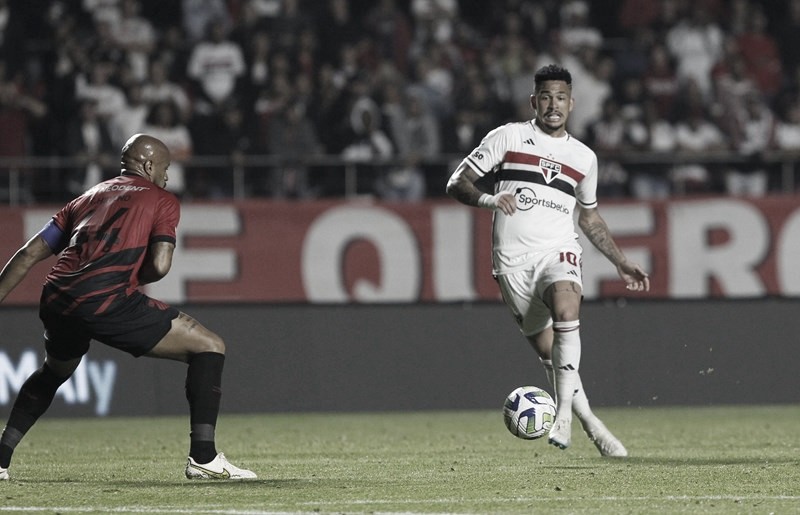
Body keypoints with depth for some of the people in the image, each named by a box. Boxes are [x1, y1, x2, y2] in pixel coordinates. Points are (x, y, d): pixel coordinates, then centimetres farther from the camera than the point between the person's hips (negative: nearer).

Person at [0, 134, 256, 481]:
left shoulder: (87, 198, 28)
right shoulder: (162, 201, 13)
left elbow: (29, 253, 23)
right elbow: (159, 265, -3)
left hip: (55, 304, 6)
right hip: (107, 302, -6)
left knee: (54, 372, 38)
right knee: (210, 347, 5)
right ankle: (203, 458, -5)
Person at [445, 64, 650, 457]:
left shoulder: (584, 158, 16)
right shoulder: (508, 137, 5)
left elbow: (589, 216, 30)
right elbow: (457, 184, 3)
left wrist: (620, 263, 27)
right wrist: (488, 200, -18)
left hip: (558, 251, 1)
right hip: (513, 259, -1)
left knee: (566, 311, -31)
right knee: (548, 351, -1)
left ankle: (564, 413, -33)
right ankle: (590, 423, 11)